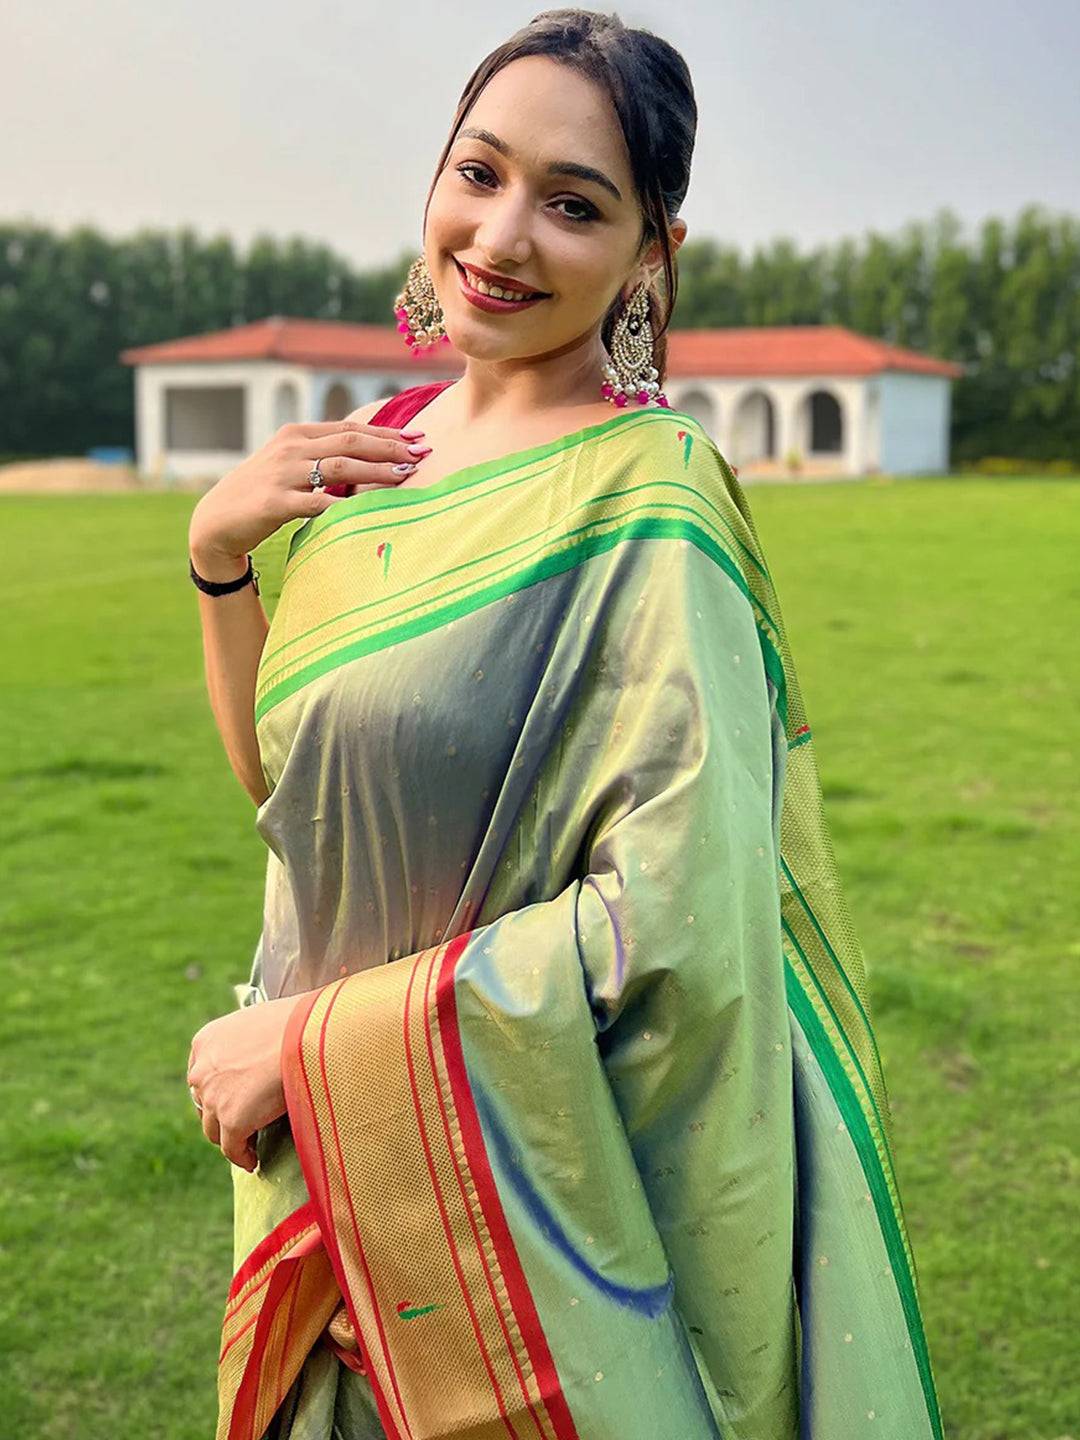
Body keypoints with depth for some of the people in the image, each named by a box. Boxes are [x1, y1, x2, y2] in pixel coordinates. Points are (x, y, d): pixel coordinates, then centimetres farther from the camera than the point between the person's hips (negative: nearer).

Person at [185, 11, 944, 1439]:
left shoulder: (643, 506, -20)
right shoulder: (382, 449, 2)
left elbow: (676, 920, -26)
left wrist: (309, 1043, -19)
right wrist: (217, 555, -6)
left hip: (520, 1183, -6)